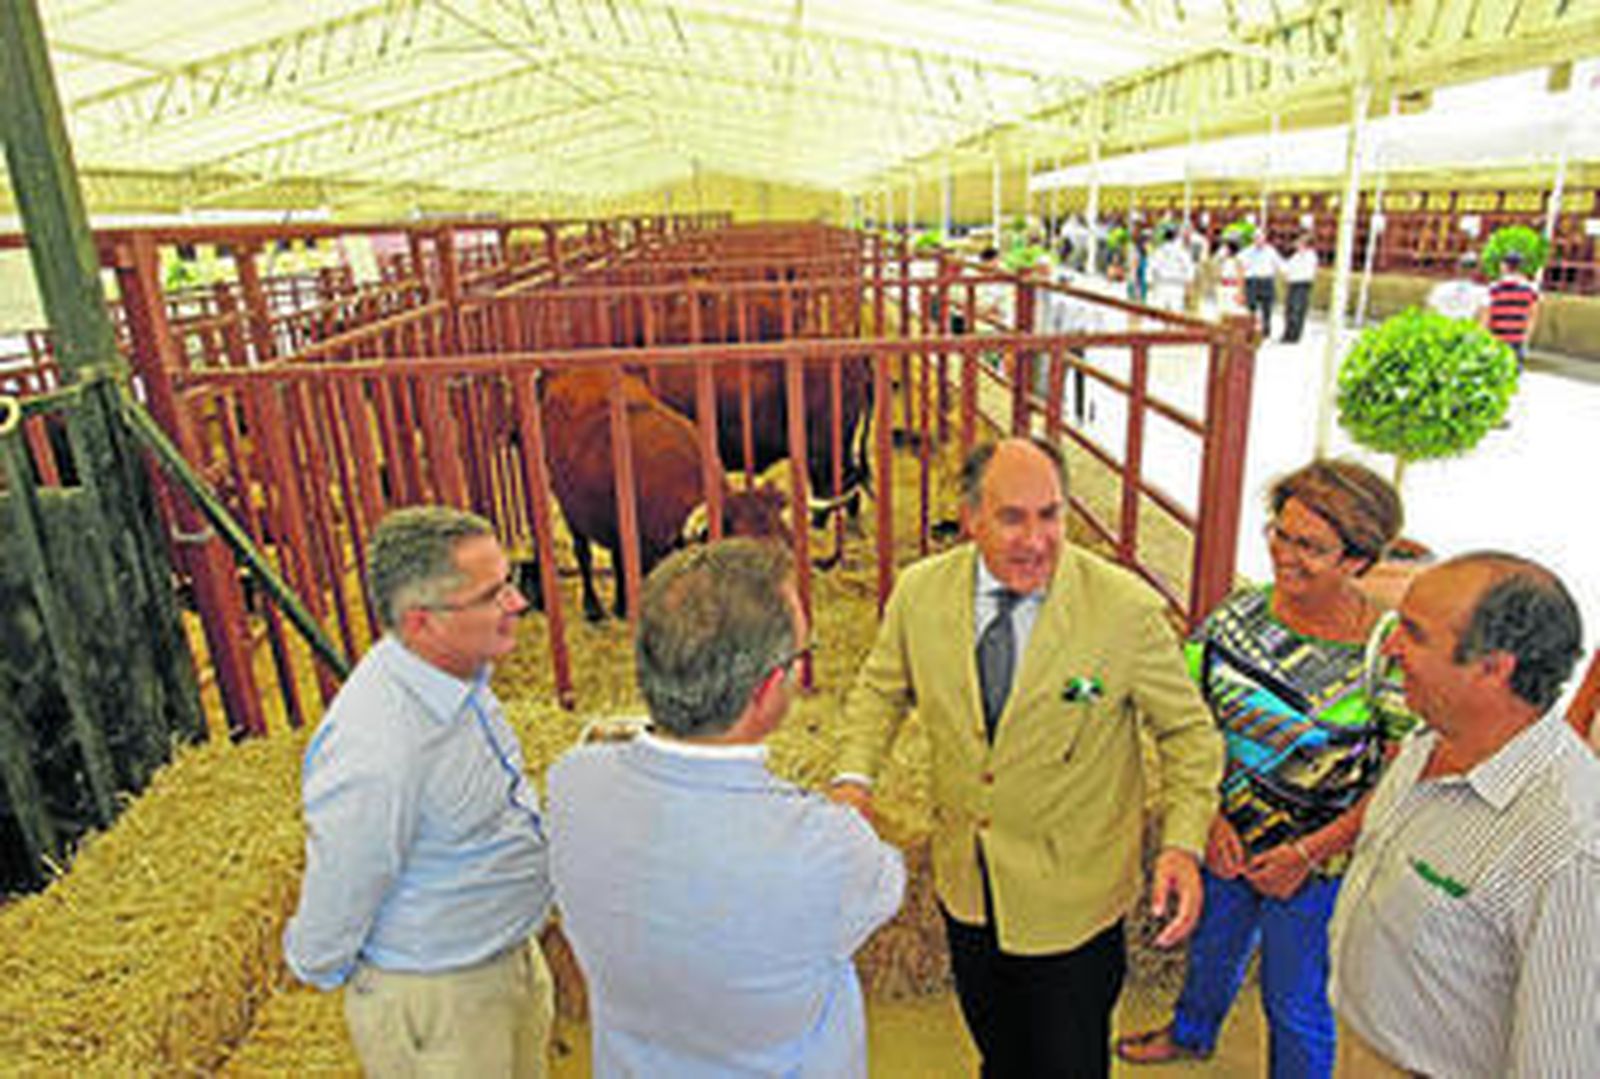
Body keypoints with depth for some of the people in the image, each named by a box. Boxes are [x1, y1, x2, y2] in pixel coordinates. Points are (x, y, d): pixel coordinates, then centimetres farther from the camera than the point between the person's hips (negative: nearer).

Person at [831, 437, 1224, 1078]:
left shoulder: (1127, 609, -21)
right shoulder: (921, 591, -11)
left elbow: (1188, 731, -8)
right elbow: (881, 688, 5)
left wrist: (1182, 845, -21)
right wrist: (855, 776, -11)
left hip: (1071, 899, -3)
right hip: (964, 882, 3)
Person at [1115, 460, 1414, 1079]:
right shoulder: (1242, 611, -10)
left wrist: (1307, 854, -19)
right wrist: (1209, 812, -11)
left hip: (1317, 864, -5)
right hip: (1223, 838, 5)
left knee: (1296, 1003, 16)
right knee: (1211, 946, 30)